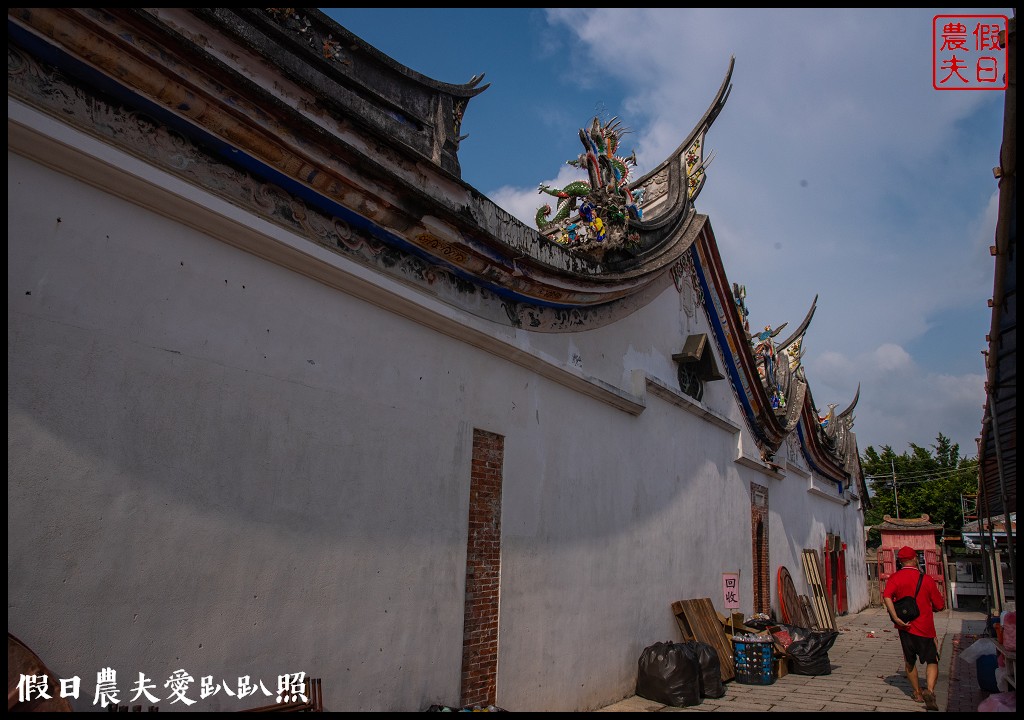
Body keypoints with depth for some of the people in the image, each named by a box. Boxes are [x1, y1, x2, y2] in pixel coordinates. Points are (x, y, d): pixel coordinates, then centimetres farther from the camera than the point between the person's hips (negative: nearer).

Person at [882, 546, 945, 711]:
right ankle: (929, 689, -16)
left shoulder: (895, 578, -4)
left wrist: (895, 617, -18)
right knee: (932, 660, 6)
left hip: (905, 626, 2)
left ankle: (917, 693, 25)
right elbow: (940, 606, 3)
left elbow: (887, 596, -20)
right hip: (925, 627, -2)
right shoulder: (927, 579, -5)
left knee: (910, 662, 18)